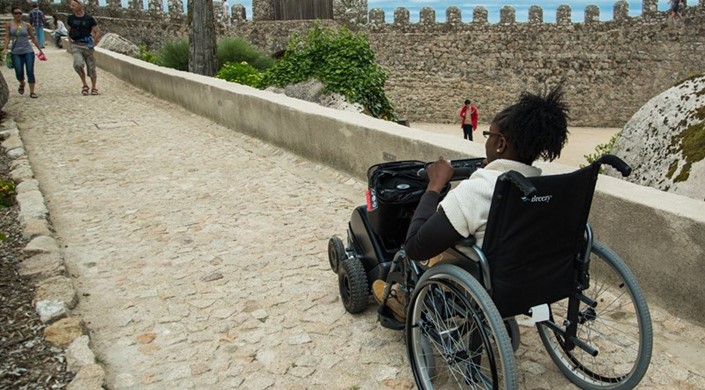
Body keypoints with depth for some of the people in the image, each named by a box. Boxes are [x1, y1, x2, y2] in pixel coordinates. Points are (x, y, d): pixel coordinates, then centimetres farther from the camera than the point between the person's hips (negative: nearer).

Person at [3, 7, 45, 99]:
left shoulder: (27, 25, 3)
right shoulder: (9, 24, 3)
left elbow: (33, 38, 9)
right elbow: (7, 37, 0)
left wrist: (40, 49, 10)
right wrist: (5, 48, -12)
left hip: (28, 51, 0)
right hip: (16, 53, 0)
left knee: (30, 72, -6)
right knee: (19, 73, -5)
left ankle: (32, 92, 1)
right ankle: (22, 84, 29)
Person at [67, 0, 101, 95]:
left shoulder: (89, 19, -3)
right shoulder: (71, 18, 4)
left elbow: (97, 32, 2)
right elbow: (69, 31, 17)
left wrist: (93, 44, -3)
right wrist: (71, 43, 8)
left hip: (87, 45, -1)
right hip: (76, 45, 1)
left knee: (91, 68, 4)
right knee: (78, 64, -22)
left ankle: (93, 88, 21)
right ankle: (84, 85, -4)